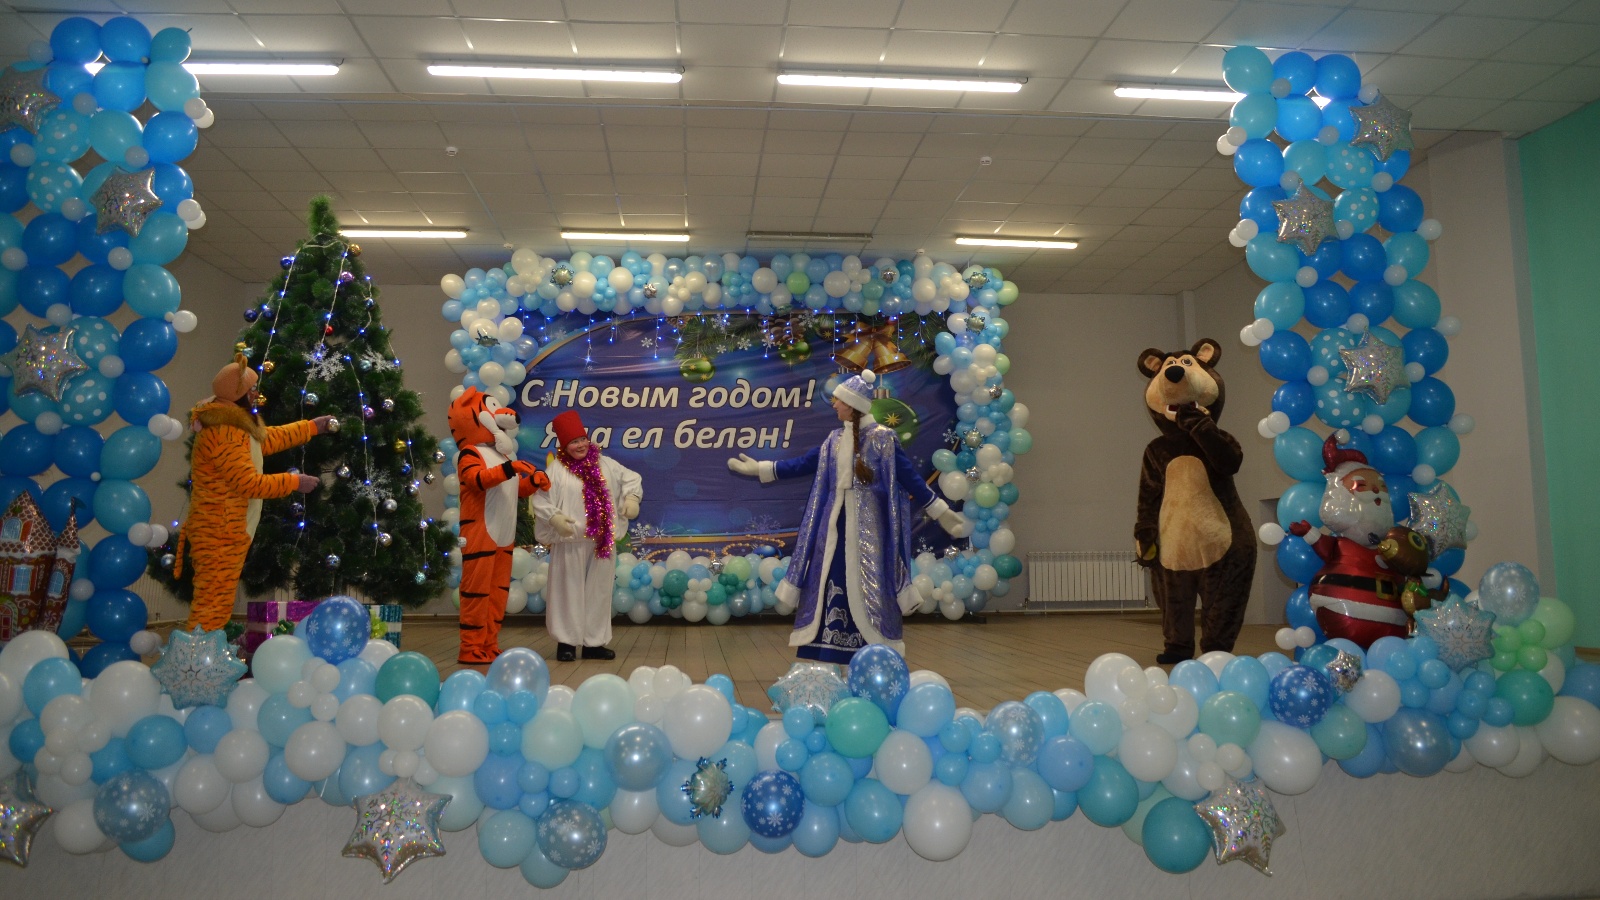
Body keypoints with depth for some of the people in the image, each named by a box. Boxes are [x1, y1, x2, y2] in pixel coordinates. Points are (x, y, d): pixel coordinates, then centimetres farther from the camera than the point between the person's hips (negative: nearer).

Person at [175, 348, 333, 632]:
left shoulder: (236, 426, 13)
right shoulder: (224, 435, -21)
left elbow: (269, 439, 29)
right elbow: (249, 483, -24)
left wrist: (312, 426, 29)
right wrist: (294, 482, -16)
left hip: (226, 534, 11)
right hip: (219, 535, -11)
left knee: (220, 603, 17)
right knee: (213, 605, -8)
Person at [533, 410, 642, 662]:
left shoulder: (605, 464, 9)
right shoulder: (556, 470, -4)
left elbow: (631, 478, 16)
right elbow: (541, 500, -5)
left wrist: (632, 498, -2)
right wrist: (554, 517, -20)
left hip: (602, 541, 5)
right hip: (570, 541, -4)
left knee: (598, 591, 8)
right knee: (570, 590, 0)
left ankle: (594, 642, 16)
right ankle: (567, 641, 9)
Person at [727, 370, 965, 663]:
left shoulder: (882, 437, -7)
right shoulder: (835, 439, 10)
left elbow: (910, 478, -6)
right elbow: (803, 464, 16)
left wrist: (942, 513, -6)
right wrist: (759, 468, 16)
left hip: (866, 524, -6)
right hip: (836, 522, 6)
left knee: (866, 587, -4)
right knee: (829, 583, 4)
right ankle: (829, 655, 12)